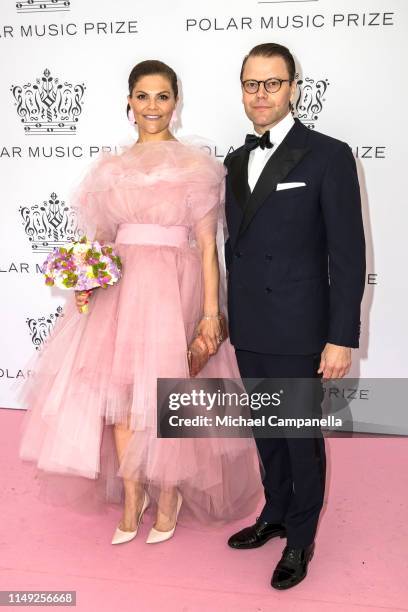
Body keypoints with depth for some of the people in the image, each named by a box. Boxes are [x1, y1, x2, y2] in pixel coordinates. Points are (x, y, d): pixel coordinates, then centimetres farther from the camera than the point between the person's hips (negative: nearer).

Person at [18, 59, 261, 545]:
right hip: (121, 283, 4)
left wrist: (211, 310, -9)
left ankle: (168, 495, 23)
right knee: (117, 386, 2)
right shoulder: (113, 167, 11)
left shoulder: (194, 165, 0)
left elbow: (206, 244, -4)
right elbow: (102, 237, 15)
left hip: (174, 284, -4)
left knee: (164, 393, 0)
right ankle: (132, 496, 20)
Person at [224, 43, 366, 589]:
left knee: (302, 437, 9)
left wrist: (342, 338, -15)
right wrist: (230, 315, 14)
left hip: (297, 331, -6)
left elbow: (347, 255, -12)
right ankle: (275, 515, 40)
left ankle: (301, 538, 29)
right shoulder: (237, 160, 10)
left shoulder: (328, 156, -9)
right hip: (248, 330, 6)